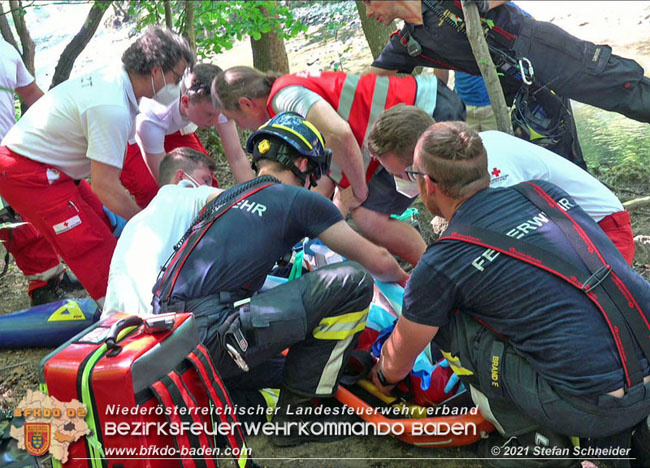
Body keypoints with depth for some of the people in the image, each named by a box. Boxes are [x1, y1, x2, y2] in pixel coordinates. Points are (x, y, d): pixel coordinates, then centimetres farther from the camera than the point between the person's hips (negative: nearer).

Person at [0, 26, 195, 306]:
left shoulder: (115, 77, 1)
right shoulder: (112, 108, -29)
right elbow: (105, 186, -25)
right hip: (28, 173, -9)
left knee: (104, 223, 9)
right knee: (92, 243, -11)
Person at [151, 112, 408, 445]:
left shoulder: (227, 197, 22)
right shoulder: (301, 200, 2)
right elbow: (378, 262, 9)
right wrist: (403, 277, 32)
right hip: (211, 337, -9)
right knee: (353, 282, -6)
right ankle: (299, 411, 1)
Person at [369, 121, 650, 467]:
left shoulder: (441, 265, -7)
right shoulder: (544, 191, 9)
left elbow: (396, 365, 10)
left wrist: (381, 379, 36)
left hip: (595, 407, -6)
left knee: (443, 322, 2)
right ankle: (619, 433, 20)